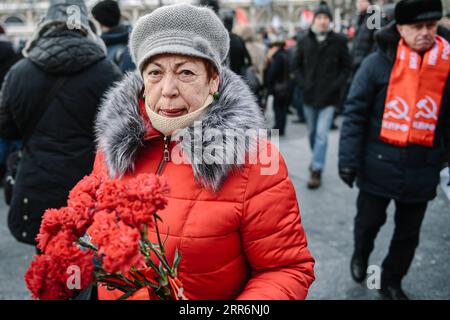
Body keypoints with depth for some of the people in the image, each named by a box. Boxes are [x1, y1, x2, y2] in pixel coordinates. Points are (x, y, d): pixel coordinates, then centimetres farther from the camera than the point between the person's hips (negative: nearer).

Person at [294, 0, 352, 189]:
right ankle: (316, 159, 38)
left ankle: (317, 170, -2)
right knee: (312, 132, 16)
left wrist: (336, 85, -9)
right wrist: (303, 84, 0)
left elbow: (347, 67, 1)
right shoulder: (304, 41, 3)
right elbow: (297, 65, 12)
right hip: (309, 95, 3)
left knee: (322, 134, -8)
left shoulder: (338, 41, -4)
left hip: (329, 96, -3)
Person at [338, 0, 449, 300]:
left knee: (408, 233, 14)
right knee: (369, 221, 14)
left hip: (421, 169, 3)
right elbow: (355, 113, -8)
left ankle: (391, 281, 36)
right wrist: (348, 158, -12)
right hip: (379, 164, -2)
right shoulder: (379, 62, -8)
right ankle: (361, 255, 46)